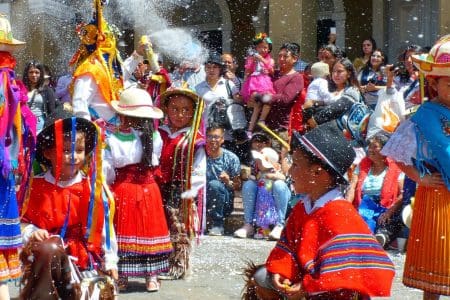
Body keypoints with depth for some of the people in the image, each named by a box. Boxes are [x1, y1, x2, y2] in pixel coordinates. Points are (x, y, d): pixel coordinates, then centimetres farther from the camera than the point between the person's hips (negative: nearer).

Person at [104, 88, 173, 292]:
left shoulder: (113, 140, -13)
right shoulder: (154, 137, -7)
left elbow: (108, 172, -9)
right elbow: (155, 164, 0)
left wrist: (109, 184, 9)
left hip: (122, 191, -2)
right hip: (148, 190, 2)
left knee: (124, 231, 8)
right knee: (147, 230, 11)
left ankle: (121, 278, 12)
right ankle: (151, 277, 16)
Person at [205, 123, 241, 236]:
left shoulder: (231, 158, -7)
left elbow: (237, 185, -3)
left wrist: (228, 182, -25)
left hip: (224, 203, -1)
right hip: (204, 202, 1)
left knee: (214, 184, -31)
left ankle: (217, 225, -16)